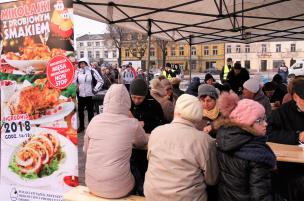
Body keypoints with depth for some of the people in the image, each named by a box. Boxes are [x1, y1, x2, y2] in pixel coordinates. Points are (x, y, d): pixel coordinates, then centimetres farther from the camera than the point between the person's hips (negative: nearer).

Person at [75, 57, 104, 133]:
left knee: (90, 111, 5)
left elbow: (101, 81, -3)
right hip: (80, 95, 4)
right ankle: (81, 126, 28)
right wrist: (75, 89, 6)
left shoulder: (92, 71, -7)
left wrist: (95, 90, -7)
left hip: (90, 95, -3)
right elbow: (74, 81, 16)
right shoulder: (77, 72, 2)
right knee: (80, 111, 12)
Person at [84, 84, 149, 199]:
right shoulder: (132, 124, -12)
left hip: (92, 185, 3)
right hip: (118, 189, -3)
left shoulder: (95, 120, -5)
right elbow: (143, 143, 9)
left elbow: (86, 150, 10)